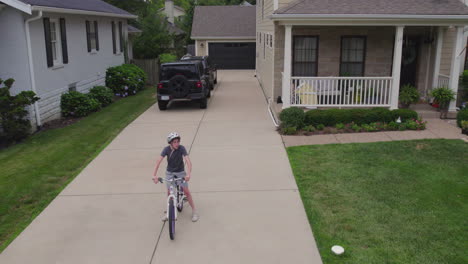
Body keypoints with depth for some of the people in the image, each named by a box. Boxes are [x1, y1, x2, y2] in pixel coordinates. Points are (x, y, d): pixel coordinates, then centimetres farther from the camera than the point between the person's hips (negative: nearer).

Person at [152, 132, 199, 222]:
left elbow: (188, 161, -29)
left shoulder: (181, 148, -22)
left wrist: (188, 173, -43)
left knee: (186, 191, -7)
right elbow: (159, 161, -24)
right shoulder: (166, 149, -18)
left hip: (180, 172, -2)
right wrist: (154, 175, -34)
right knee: (169, 192, 5)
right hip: (169, 172, 2)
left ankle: (194, 211, 6)